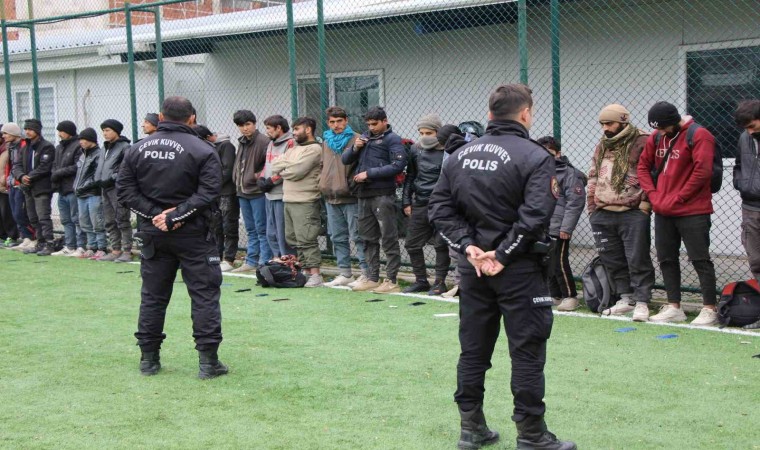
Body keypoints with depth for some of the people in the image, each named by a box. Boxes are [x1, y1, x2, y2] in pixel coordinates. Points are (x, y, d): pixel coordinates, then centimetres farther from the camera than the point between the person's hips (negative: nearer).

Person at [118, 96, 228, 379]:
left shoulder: (137, 150, 5)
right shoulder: (203, 151, -7)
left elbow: (125, 189, 1)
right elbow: (208, 193, -16)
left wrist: (154, 214, -6)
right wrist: (175, 215, -14)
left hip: (153, 233, 4)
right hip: (193, 234, -4)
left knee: (153, 295, 13)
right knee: (204, 294, 1)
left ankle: (148, 358, 19)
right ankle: (208, 361, 0)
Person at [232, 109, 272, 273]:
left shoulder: (263, 141, -13)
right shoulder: (242, 143, 14)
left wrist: (259, 176, -16)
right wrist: (237, 179, 13)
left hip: (257, 192, -8)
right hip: (243, 192, 8)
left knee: (261, 229, -3)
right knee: (251, 230, 14)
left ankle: (264, 263, 1)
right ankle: (251, 262, 20)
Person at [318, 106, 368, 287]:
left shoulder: (356, 140, -6)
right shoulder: (326, 141, 15)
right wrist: (323, 181, 12)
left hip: (350, 197, -7)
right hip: (331, 198, 7)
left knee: (358, 236, -4)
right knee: (337, 237, 11)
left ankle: (366, 273, 0)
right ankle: (344, 273, 19)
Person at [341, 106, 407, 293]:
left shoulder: (392, 139, -2)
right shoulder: (364, 137, 18)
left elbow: (398, 165, -15)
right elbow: (345, 159, 18)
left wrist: (369, 173, -14)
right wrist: (355, 148, -3)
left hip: (383, 195, -7)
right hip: (364, 195, 7)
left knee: (389, 239, -4)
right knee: (368, 239, 11)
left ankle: (391, 281, -1)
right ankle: (372, 279, 18)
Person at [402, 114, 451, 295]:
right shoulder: (416, 149, 9)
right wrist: (406, 202, 12)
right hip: (419, 205, 6)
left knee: (441, 244, 0)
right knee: (412, 244, 9)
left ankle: (440, 281, 11)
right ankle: (421, 280, 22)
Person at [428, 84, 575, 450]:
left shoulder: (459, 155, 7)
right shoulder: (534, 157, -10)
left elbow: (440, 207, 3)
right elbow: (534, 215, -20)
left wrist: (468, 246, -3)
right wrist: (502, 256, -13)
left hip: (473, 267, 6)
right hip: (519, 270, -5)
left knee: (473, 349, 13)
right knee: (527, 352, 3)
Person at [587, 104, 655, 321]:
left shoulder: (642, 142, -5)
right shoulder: (601, 146, 18)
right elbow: (593, 177, 23)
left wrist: (646, 201, -14)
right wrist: (591, 204, 16)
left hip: (633, 213, -7)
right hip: (602, 214, 7)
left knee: (637, 259, -5)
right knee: (612, 260, 11)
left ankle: (642, 302, 1)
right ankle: (626, 299, 22)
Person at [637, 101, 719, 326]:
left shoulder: (698, 136, -11)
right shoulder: (656, 138, 9)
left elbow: (702, 171, -18)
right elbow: (643, 166, 16)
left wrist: (677, 198, -14)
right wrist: (654, 195, 2)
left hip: (692, 212, -7)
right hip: (663, 212, 7)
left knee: (700, 260, -3)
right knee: (667, 259, 11)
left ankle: (709, 309, 2)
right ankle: (673, 307, 19)